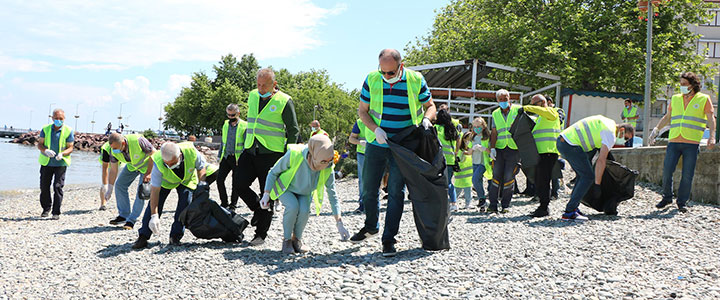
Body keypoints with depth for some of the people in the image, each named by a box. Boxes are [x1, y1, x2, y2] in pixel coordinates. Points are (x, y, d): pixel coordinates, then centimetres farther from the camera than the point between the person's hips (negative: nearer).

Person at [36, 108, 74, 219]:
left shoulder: (68, 131, -4)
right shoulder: (45, 129, 3)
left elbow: (70, 147, -4)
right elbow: (39, 144, 1)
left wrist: (62, 154, -25)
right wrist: (46, 151, -22)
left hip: (61, 163, -3)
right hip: (46, 162, 3)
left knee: (58, 187, -8)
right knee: (44, 186, 6)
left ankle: (56, 212, -2)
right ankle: (46, 208, 25)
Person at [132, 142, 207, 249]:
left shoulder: (191, 151, -38)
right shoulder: (158, 164, -39)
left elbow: (201, 166, -12)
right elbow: (155, 190, -35)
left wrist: (201, 182, -25)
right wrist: (154, 216, -37)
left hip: (187, 180, 1)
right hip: (165, 181, -1)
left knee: (185, 204, -16)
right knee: (155, 202, -14)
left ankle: (175, 236, -5)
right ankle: (143, 237, -7)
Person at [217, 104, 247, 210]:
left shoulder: (244, 126, -6)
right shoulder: (225, 124, 11)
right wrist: (219, 155, 17)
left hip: (237, 159, -5)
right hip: (226, 157, 5)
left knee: (236, 183, 0)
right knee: (219, 179, -1)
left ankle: (233, 204, 13)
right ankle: (224, 203, 12)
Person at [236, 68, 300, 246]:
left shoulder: (284, 101, -8)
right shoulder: (252, 96, 10)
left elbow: (293, 131, -3)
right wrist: (243, 147, 20)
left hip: (271, 154, -5)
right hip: (250, 151, 5)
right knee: (240, 185, -4)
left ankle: (261, 233, 9)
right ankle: (258, 210, 24)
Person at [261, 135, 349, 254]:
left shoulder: (328, 169, -26)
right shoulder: (294, 154, -36)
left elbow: (332, 195, -16)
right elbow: (273, 172, -18)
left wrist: (339, 223, -19)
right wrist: (266, 194, -21)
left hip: (304, 193, 2)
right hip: (284, 188, -2)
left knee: (304, 210, -27)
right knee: (293, 206, -32)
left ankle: (297, 239, 0)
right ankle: (286, 239, -9)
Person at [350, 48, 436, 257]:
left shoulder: (416, 81, -8)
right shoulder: (371, 80, -4)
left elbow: (430, 105, 6)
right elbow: (362, 111, 3)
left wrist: (427, 119, -17)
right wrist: (375, 129, -14)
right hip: (376, 144, 2)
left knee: (396, 191, -6)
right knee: (369, 190, 10)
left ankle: (388, 239, 3)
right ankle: (371, 226, 35)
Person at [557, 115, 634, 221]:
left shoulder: (609, 123, 22)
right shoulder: (611, 134, -7)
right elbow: (601, 160, -13)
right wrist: (597, 185, -11)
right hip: (571, 145, -10)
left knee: (582, 174, 17)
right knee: (588, 176, -6)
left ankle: (573, 207, 16)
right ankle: (569, 212, -9)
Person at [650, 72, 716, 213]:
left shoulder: (704, 99, 5)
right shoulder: (675, 99, 15)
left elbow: (711, 119, 0)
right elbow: (667, 117, 24)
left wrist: (712, 136, -12)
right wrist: (656, 129, 13)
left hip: (692, 143, -3)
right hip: (674, 142, 3)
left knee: (687, 175, -2)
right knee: (667, 171, -3)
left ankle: (682, 202, 11)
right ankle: (667, 198, 16)